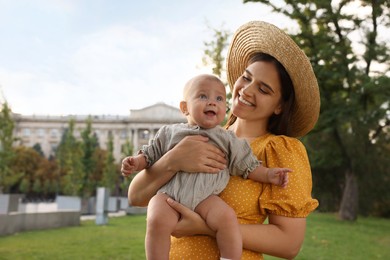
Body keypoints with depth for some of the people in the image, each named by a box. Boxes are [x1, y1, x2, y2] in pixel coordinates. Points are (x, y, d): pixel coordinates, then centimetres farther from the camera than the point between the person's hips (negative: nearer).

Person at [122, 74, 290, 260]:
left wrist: (267, 175, 2)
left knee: (227, 218, -27)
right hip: (168, 192, 0)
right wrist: (135, 163, 2)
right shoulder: (169, 132, 16)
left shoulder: (227, 139, 15)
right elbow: (151, 153, 20)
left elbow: (247, 165, 16)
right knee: (157, 221, -28)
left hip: (204, 196, 0)